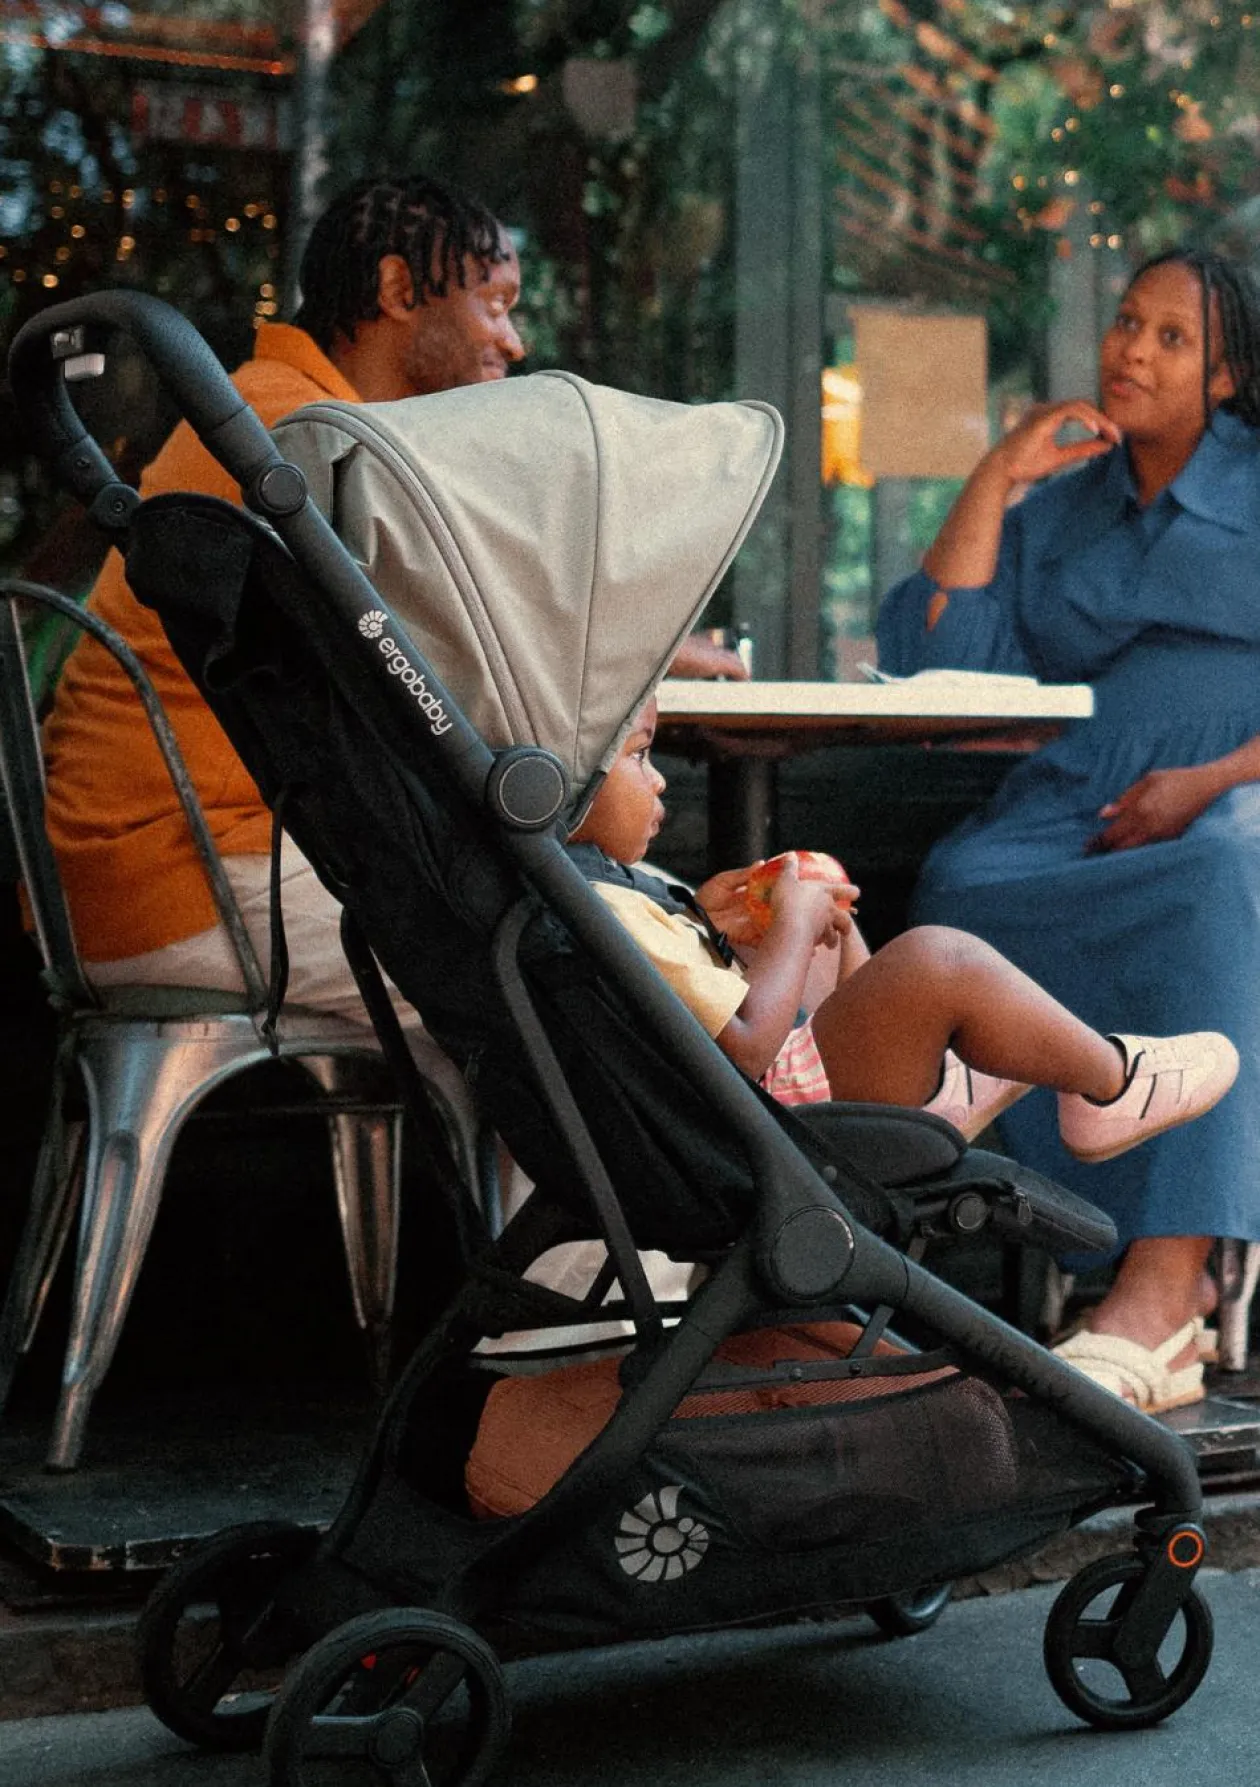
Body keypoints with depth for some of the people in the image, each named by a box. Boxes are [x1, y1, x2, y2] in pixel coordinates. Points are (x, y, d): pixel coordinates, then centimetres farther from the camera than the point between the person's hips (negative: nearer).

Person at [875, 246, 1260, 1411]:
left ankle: (1164, 1283, -46)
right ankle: (1157, 1274, -37)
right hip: (1085, 806, 3)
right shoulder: (1056, 509, 24)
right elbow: (934, 659, 10)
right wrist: (996, 480, 7)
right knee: (960, 887, -32)